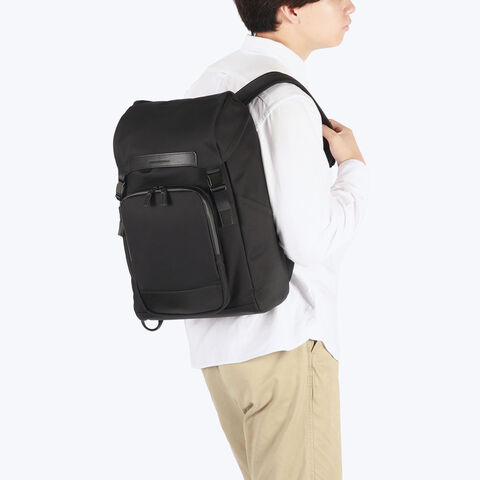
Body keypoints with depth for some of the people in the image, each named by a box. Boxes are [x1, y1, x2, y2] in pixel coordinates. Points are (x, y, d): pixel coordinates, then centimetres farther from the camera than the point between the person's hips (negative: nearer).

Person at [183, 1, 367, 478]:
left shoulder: (209, 83, 10)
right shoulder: (285, 99, -17)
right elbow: (312, 239, -19)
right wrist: (354, 168, -4)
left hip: (214, 334, 9)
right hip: (284, 338, -9)